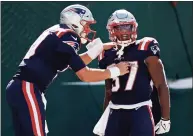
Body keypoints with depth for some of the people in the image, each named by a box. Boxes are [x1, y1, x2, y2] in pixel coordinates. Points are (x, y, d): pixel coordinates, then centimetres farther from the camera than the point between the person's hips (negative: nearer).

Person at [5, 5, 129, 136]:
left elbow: (77, 64, 26)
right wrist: (115, 71, -3)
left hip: (18, 88, 10)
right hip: (27, 89, -10)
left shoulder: (57, 33, 18)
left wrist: (100, 47, 21)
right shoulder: (67, 36, -10)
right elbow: (84, 75, -12)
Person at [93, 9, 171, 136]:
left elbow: (161, 85, -7)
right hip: (115, 113, 5)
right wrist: (104, 121, 22)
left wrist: (165, 118, -10)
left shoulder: (144, 49, -6)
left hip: (140, 111, -5)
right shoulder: (108, 55, 10)